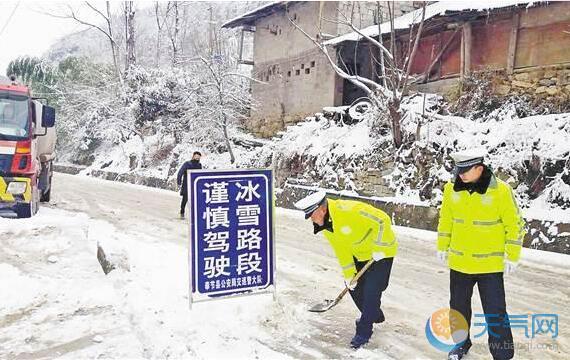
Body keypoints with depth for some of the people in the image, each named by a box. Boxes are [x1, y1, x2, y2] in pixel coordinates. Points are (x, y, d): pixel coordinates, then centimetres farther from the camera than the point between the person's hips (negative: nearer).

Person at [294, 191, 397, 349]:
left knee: (371, 291, -9)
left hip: (381, 251, -8)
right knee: (353, 285, 13)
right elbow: (341, 249, 1)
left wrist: (378, 249, -24)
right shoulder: (325, 224, -7)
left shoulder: (350, 210, -35)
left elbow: (382, 220, -31)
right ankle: (373, 315, 37)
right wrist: (349, 274, -1)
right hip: (360, 253, 8)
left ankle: (363, 331, 9)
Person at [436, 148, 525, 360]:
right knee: (458, 307, 18)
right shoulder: (451, 188, -5)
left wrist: (512, 256, -8)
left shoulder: (501, 190, -16)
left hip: (490, 264, -4)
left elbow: (514, 224, -9)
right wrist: (442, 247, 11)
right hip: (459, 262, 4)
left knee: (495, 312, 3)